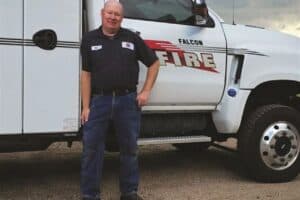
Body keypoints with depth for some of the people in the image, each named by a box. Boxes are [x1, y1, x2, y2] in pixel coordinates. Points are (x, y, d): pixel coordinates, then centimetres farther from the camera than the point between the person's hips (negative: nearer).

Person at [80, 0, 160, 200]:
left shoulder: (132, 38, 4)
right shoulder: (90, 39, 3)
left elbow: (154, 63, 11)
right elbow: (86, 74, 1)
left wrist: (146, 91, 2)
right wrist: (86, 106, -4)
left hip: (128, 100, 1)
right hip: (99, 100, -1)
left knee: (130, 147, 11)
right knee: (91, 148, 1)